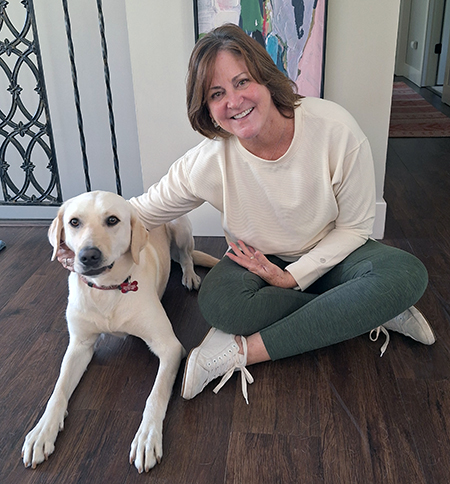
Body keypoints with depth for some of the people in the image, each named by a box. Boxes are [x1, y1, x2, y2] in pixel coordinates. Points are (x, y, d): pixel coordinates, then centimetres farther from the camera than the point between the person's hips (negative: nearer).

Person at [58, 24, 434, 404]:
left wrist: (292, 276, -18)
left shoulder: (334, 128, -23)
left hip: (328, 256, 1)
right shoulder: (207, 163, -21)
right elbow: (140, 212, -7)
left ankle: (244, 351, -28)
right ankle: (374, 312, -16)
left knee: (407, 274, -29)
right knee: (217, 302, -33)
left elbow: (354, 227, -13)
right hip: (260, 260, 0)